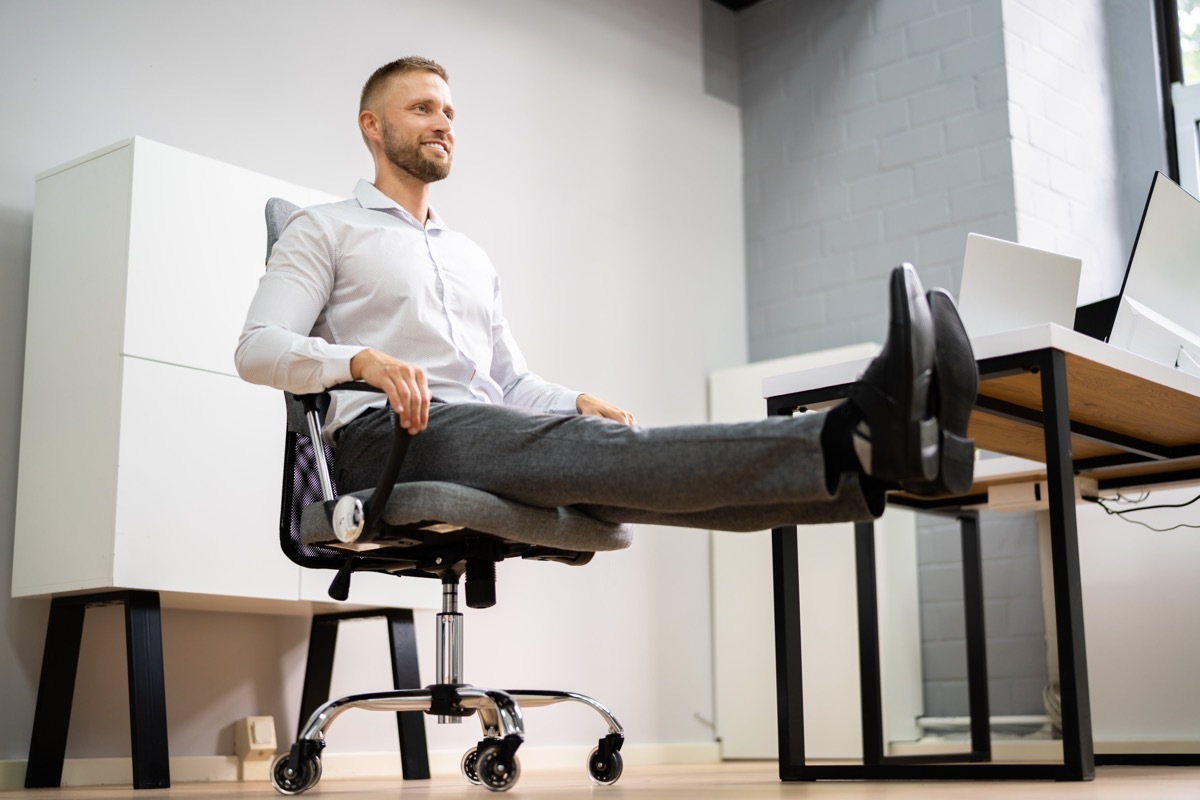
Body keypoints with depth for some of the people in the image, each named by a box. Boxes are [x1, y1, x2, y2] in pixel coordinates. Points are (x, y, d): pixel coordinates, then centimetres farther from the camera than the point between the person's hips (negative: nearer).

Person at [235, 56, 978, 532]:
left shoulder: (472, 257, 31)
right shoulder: (325, 229, 12)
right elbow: (259, 348, -3)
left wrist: (577, 400, 2)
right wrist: (363, 360, -24)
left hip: (484, 434, 6)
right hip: (389, 439, -6)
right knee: (581, 448, -34)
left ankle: (872, 456, -51)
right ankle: (847, 443, -56)